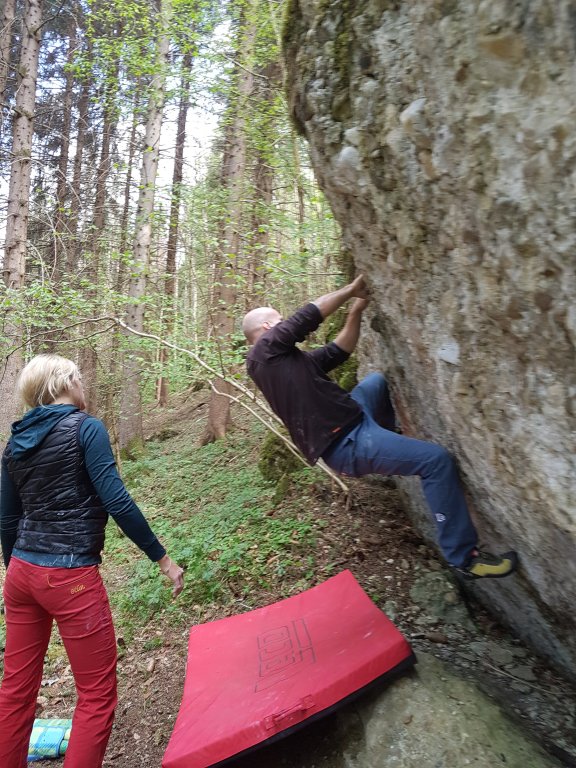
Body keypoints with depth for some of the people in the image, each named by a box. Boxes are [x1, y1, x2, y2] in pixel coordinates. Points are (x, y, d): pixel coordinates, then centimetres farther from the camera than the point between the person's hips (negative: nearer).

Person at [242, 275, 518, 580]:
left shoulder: (287, 358, 15)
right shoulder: (264, 352, -12)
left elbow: (338, 352, 16)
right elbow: (309, 317, -16)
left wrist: (356, 310, 7)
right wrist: (350, 289, -3)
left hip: (353, 418, 11)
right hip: (346, 444, -11)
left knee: (377, 380, 32)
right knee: (437, 460, -15)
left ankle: (388, 438, 39)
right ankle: (463, 557, -4)